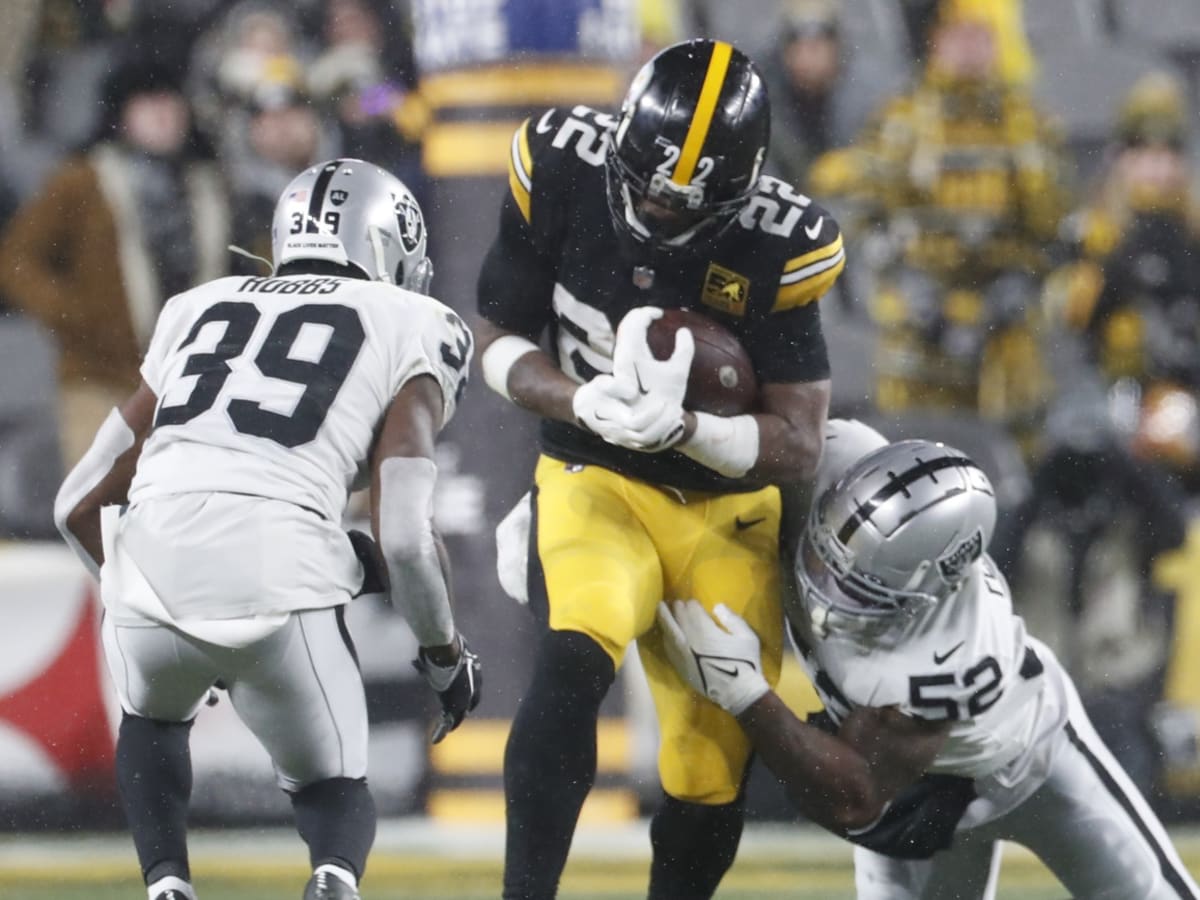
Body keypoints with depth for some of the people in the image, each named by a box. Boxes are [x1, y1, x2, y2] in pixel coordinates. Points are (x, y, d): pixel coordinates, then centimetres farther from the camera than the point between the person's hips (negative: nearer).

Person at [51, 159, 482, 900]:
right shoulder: (414, 329, 15)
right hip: (280, 581, -3)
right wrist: (447, 657, 20)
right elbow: (405, 538, 3)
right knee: (333, 784, 22)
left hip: (151, 568, 3)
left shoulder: (200, 310, 26)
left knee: (155, 718, 37)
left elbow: (80, 503, 28)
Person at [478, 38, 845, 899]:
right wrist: (583, 402, -25)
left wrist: (680, 427, -33)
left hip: (727, 512, 1)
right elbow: (497, 338, -4)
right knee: (574, 661, -31)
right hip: (595, 483, -1)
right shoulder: (562, 168, -16)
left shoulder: (778, 246, -18)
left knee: (711, 776, 0)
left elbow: (800, 446, -14)